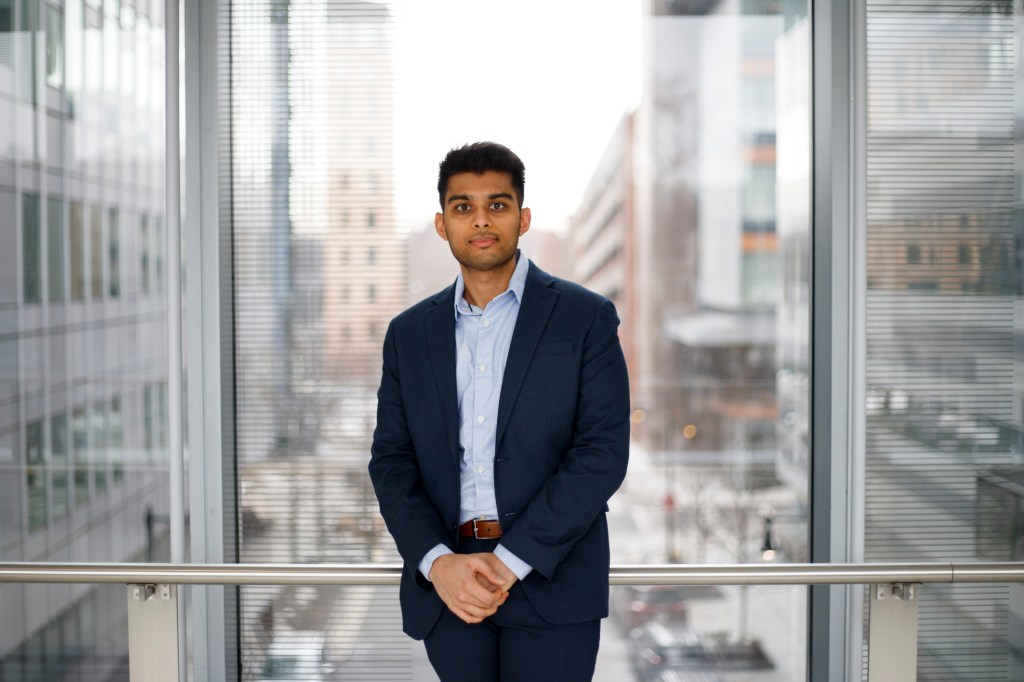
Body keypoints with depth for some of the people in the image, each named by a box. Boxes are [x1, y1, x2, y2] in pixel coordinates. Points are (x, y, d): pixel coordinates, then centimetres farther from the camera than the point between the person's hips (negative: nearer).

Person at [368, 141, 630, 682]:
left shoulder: (586, 318, 0)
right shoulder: (409, 333, 11)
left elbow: (603, 452, -7)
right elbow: (391, 460, 7)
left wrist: (510, 562, -13)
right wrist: (437, 562, -10)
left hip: (549, 580, -3)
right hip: (443, 584, 3)